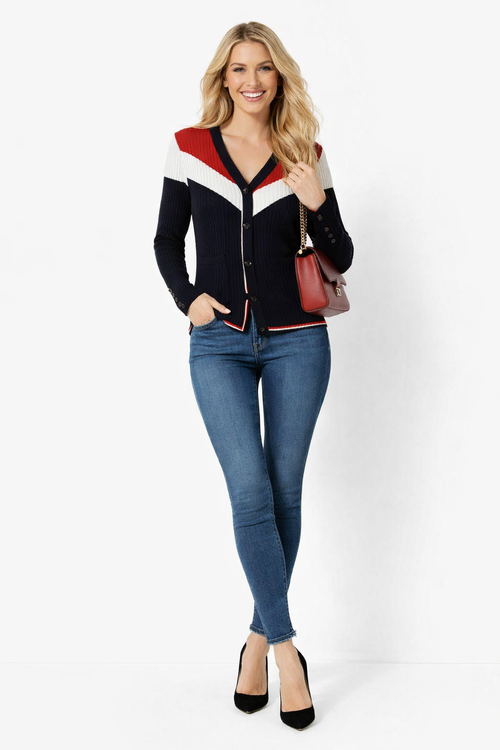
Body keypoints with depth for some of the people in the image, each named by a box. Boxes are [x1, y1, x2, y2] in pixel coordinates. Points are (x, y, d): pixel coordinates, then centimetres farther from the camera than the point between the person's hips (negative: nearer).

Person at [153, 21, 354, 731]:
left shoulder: (304, 155, 6)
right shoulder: (190, 147, 6)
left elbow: (342, 258, 6)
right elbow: (167, 242, 12)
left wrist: (317, 204, -12)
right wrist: (187, 298, -4)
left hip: (297, 340, 1)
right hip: (220, 344, -1)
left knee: (285, 493, 4)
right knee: (251, 493, -10)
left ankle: (259, 637, 21)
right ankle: (286, 645, 3)